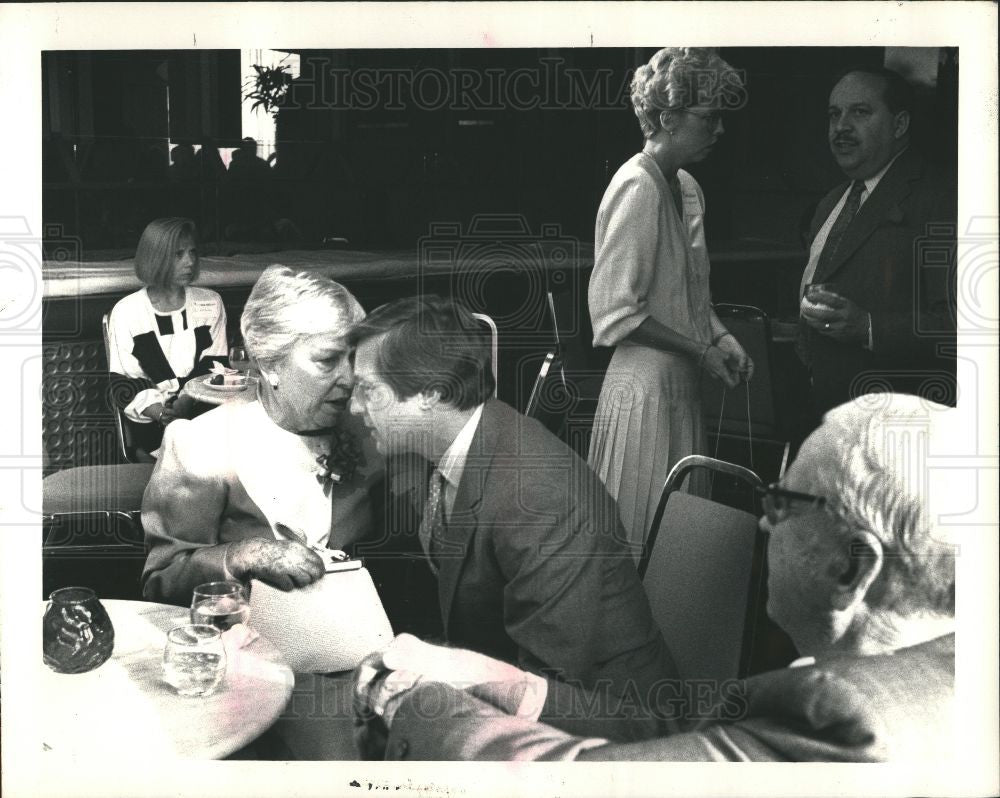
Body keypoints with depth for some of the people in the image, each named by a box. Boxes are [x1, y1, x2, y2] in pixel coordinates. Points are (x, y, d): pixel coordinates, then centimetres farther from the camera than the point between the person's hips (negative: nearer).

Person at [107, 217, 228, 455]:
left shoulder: (211, 304, 10)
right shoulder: (126, 312, 2)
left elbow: (216, 365, 5)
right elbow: (122, 381, 0)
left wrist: (186, 402, -14)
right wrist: (161, 413, -18)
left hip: (202, 409, 3)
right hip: (152, 424, -2)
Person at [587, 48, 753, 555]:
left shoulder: (687, 187, 11)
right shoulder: (636, 188, -17)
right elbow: (615, 312, -20)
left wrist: (720, 337, 5)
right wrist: (701, 351, -16)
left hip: (681, 389, 9)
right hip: (645, 392, -9)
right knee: (640, 546, 2)